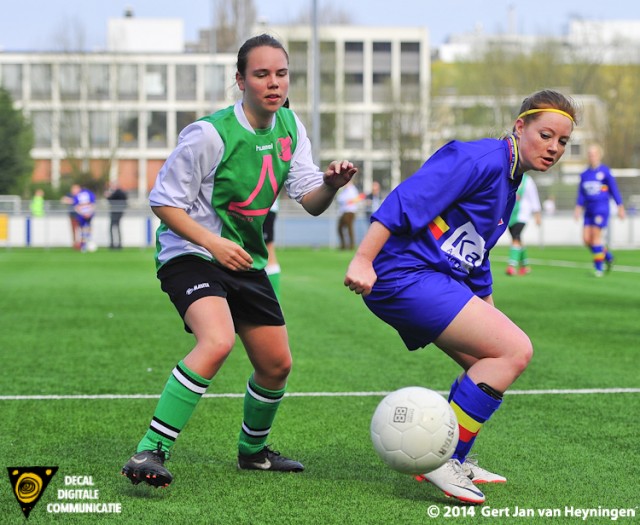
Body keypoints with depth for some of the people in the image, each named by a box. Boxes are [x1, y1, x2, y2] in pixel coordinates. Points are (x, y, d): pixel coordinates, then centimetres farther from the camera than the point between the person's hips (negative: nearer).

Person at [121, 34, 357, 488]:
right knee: (217, 341, -33)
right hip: (190, 254, -8)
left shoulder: (289, 126, 2)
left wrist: (330, 185, -18)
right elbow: (164, 201, -14)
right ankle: (150, 453, -30)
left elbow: (311, 203, 4)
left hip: (245, 261, 8)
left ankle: (254, 450, 40)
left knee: (277, 364, 12)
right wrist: (214, 244, -24)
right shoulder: (210, 134, -20)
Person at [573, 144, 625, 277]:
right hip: (589, 209, 5)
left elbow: (614, 189, 0)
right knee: (586, 238, -2)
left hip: (601, 207, -5)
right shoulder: (584, 174, 11)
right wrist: (578, 207, 6)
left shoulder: (605, 171, -3)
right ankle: (607, 256, 20)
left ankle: (599, 266, -5)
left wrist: (620, 207, 0)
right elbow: (581, 193, 16)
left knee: (596, 235, -13)